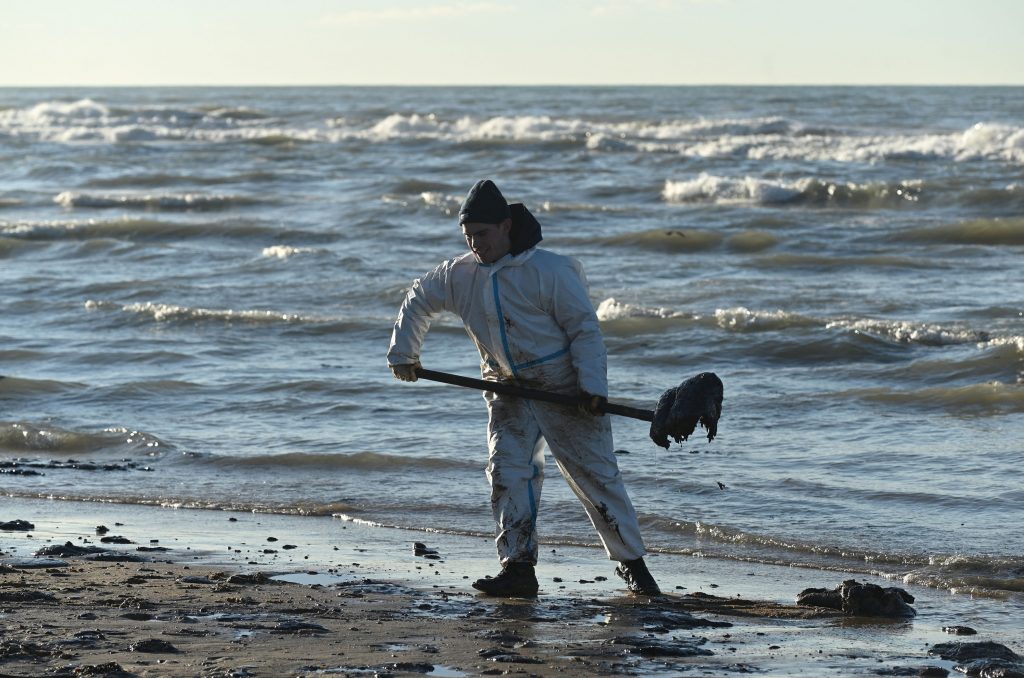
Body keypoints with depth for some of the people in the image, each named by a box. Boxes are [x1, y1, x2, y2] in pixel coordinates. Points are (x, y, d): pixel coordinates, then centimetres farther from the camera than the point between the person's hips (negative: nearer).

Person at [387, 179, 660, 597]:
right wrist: (403, 354, 18)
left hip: (564, 389, -5)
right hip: (509, 392, 5)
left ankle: (631, 563, 11)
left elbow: (585, 329, -14)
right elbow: (417, 302, 19)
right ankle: (518, 570, -10)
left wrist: (592, 386, -23)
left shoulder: (549, 271, -17)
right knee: (508, 472, -10)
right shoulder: (459, 275, 0)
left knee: (596, 475, -1)